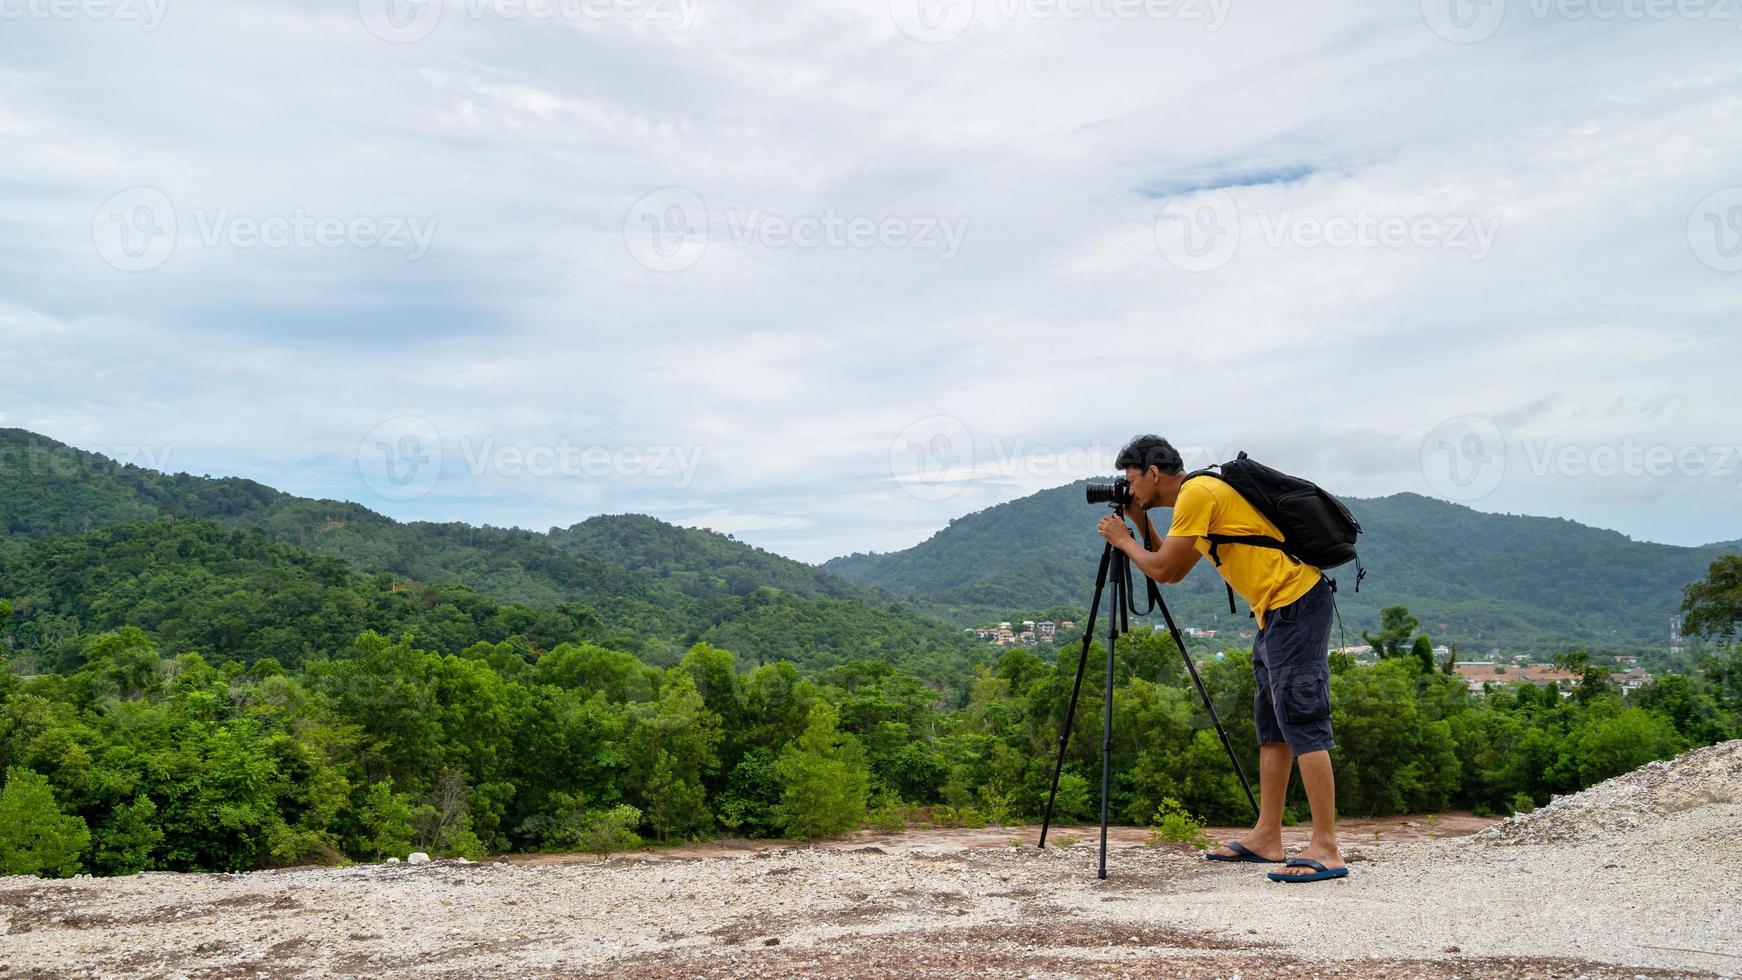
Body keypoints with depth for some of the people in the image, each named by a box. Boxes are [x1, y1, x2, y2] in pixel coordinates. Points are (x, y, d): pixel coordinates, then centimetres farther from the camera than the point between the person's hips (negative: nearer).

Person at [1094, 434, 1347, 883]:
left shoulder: (1197, 493, -12)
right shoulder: (1197, 497, 19)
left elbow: (1161, 570, -11)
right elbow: (1173, 571, 24)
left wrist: (1123, 540, 5)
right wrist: (1140, 522, 17)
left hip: (1295, 605, -11)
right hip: (1277, 610, 11)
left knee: (1303, 723, -13)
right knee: (1271, 725, 12)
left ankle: (1326, 850, -13)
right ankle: (1266, 838, 16)